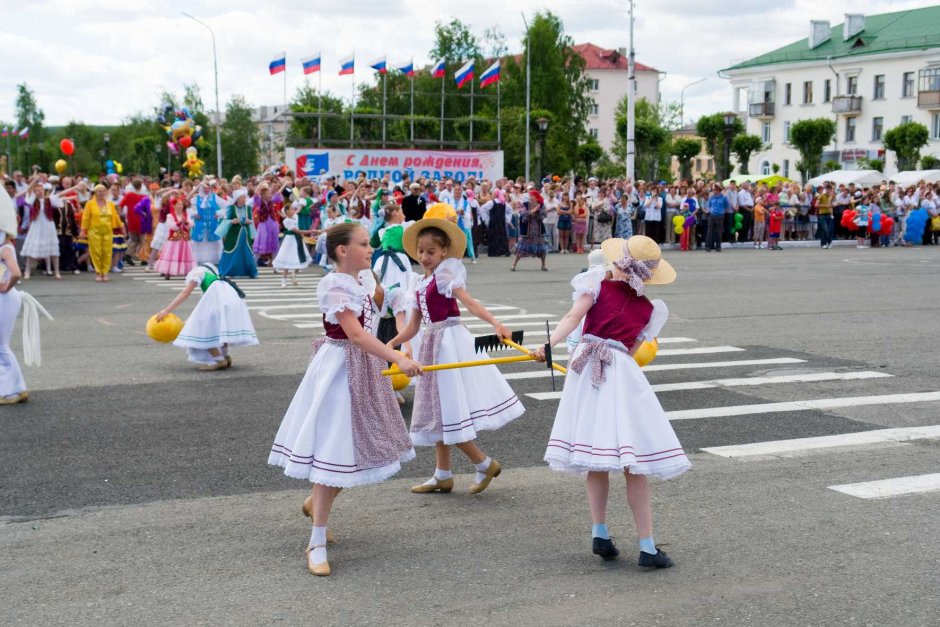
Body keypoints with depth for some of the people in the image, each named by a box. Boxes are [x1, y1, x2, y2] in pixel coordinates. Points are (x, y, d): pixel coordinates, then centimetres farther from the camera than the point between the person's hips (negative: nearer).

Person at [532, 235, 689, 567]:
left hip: (585, 369, 2)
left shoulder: (597, 282, 4)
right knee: (633, 463, -2)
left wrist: (548, 344, -14)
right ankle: (647, 547, -1)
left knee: (596, 460, 12)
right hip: (621, 374, -2)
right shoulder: (649, 309, 8)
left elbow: (572, 318, -10)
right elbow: (631, 351, 8)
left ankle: (600, 533, 11)